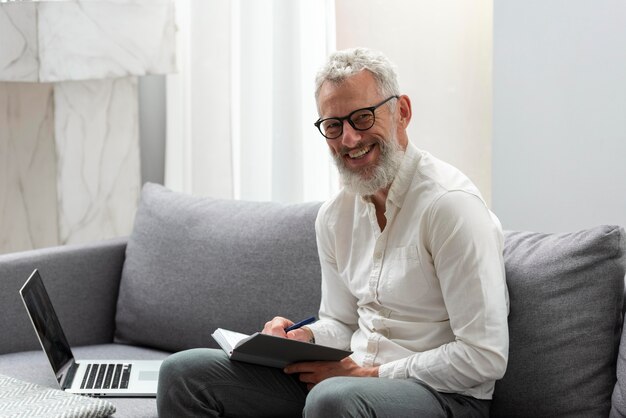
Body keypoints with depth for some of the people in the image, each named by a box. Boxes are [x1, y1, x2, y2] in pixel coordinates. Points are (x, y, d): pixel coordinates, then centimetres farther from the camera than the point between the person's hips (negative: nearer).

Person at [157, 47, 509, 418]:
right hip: (350, 375, 7)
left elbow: (485, 358, -19)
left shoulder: (451, 204, -16)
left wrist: (371, 374, -17)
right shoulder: (335, 214, 9)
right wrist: (304, 340, -3)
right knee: (184, 374, -3)